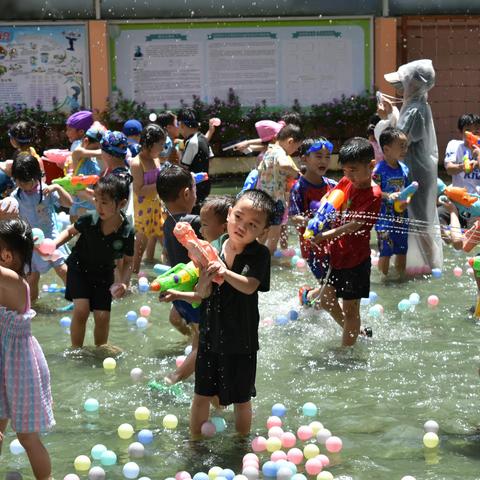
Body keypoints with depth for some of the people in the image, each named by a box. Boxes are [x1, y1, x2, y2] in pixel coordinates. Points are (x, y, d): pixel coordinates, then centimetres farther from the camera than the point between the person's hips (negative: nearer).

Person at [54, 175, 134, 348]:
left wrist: (124, 283, -23)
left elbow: (127, 262, -8)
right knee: (81, 310, -14)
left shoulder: (127, 232, -24)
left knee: (102, 317, 1)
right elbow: (70, 231, -1)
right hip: (79, 268, -1)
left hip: (104, 275, 1)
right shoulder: (89, 220, -24)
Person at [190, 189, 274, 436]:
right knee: (201, 395, 14)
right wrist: (205, 278, -31)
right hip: (211, 333, 3)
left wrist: (225, 272, -43)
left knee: (241, 399, 13)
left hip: (242, 340, -2)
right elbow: (203, 294, -10)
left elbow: (249, 286, -28)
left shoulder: (259, 254, -13)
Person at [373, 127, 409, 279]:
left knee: (402, 250, 14)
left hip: (401, 216, 6)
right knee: (386, 252, -1)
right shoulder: (379, 169, -14)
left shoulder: (404, 168, 6)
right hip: (385, 217, -6)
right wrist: (388, 196, -28)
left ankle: (401, 277, 29)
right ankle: (384, 278, 11)